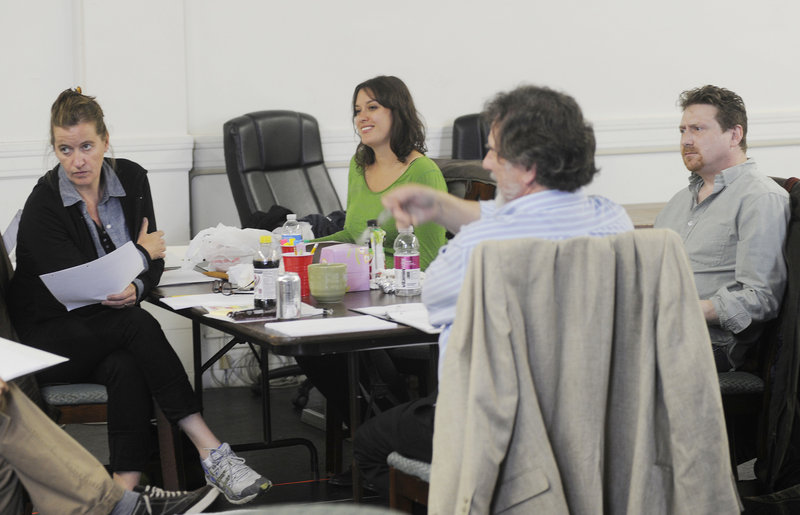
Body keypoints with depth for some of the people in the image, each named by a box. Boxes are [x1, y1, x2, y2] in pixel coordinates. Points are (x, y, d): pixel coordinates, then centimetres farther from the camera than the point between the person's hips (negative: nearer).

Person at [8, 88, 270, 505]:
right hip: (51, 337, -4)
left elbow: (154, 260, 5)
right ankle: (212, 453, -37)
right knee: (138, 326, -33)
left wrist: (136, 288, -20)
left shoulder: (131, 179, 3)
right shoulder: (43, 206, -14)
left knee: (127, 369, -32)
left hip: (114, 331, 5)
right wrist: (140, 253, -4)